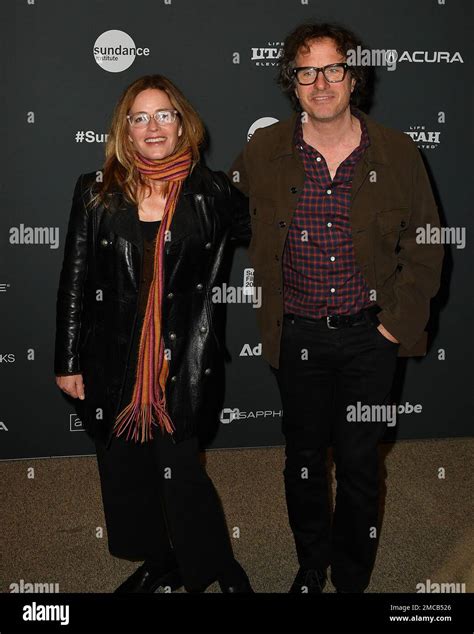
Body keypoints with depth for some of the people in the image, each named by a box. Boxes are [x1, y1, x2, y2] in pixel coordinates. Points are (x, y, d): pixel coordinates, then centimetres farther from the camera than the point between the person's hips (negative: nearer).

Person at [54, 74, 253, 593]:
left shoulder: (210, 192, -1)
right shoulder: (95, 193, 1)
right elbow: (74, 281, 2)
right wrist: (68, 362, 1)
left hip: (183, 359, -2)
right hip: (112, 359, 3)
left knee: (179, 471, -3)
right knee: (124, 468, 13)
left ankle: (219, 569, 25)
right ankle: (160, 563, 39)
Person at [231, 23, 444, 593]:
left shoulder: (397, 153, -3)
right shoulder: (262, 153, -2)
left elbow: (426, 246, 3)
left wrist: (398, 321, -4)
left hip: (371, 336, -1)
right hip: (298, 337, 1)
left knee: (359, 462, 8)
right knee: (304, 456, 14)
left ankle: (353, 578, 31)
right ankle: (312, 566, 38)